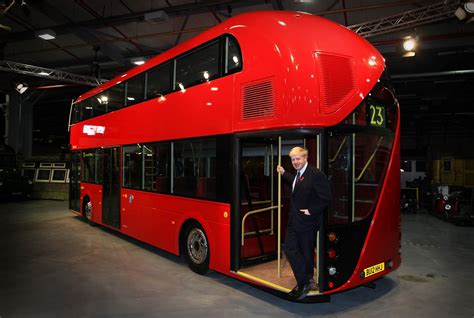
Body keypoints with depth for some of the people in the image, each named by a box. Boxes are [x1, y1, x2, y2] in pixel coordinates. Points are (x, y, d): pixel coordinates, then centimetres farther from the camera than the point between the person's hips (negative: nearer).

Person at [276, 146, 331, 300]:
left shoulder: (316, 174, -18)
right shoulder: (297, 174, 10)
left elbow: (325, 198, -20)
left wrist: (311, 211, -17)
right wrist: (283, 174, 26)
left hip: (307, 222, -8)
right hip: (294, 221, 8)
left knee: (307, 253, 7)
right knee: (290, 249, 6)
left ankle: (305, 282, 23)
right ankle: (304, 283, 19)